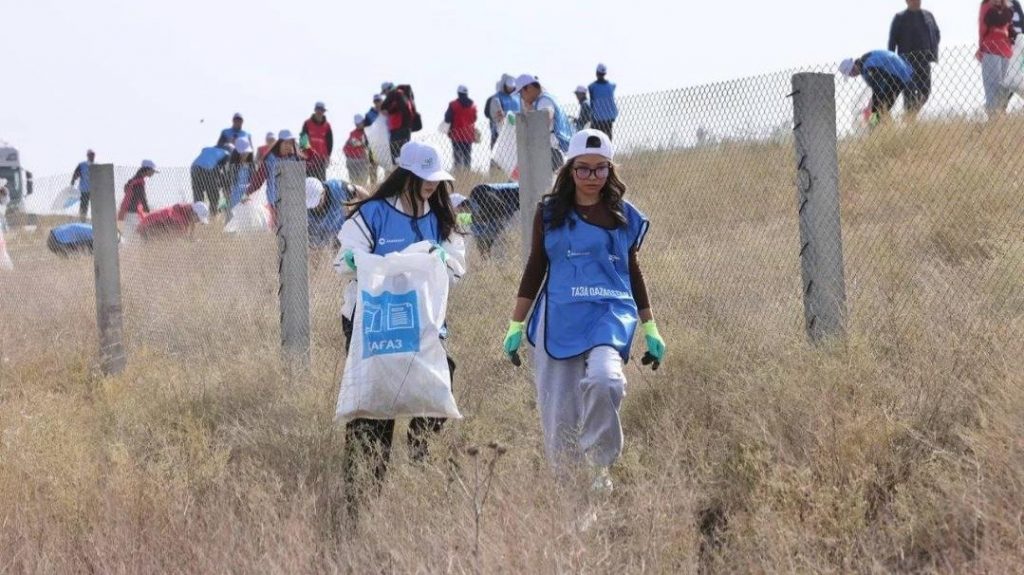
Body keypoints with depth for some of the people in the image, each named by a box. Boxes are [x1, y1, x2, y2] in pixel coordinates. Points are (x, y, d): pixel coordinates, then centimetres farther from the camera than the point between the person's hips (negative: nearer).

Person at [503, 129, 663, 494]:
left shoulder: (624, 216, 9)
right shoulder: (550, 213, 8)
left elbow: (633, 272, 17)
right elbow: (535, 270, 13)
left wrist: (650, 329, 16)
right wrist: (516, 325, 10)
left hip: (610, 313, -1)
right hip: (559, 318, 1)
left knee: (603, 379, -30)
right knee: (558, 411, -1)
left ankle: (601, 468, -14)